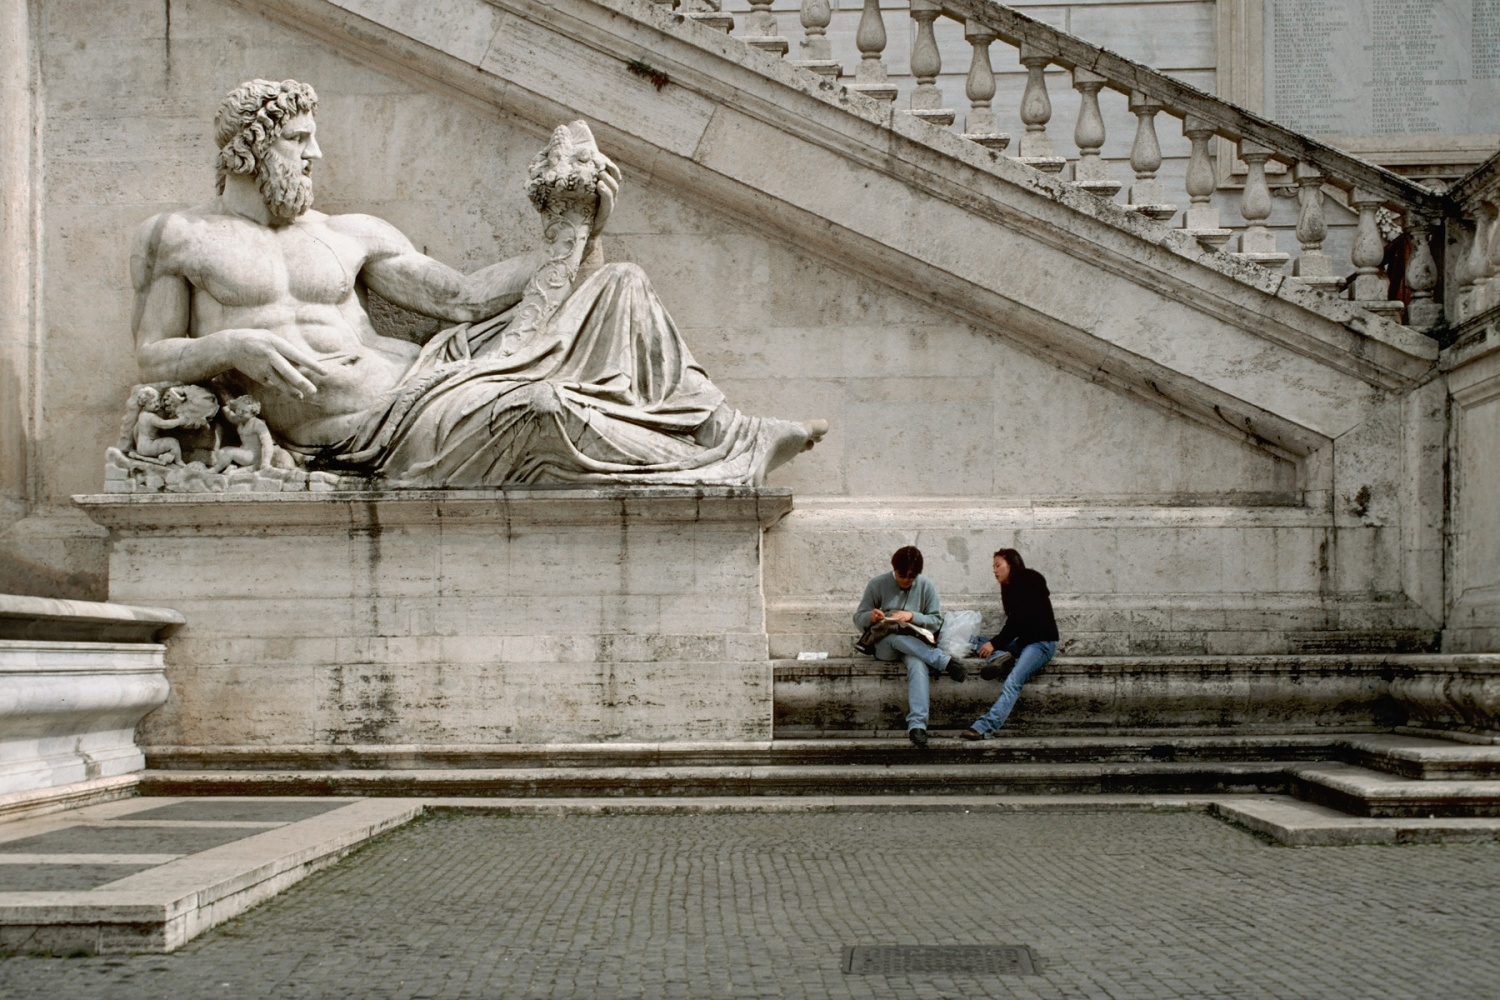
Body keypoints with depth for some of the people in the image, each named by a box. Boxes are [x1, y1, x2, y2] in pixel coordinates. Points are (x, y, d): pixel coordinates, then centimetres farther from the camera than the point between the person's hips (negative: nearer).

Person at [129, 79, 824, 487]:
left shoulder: (352, 234, 18)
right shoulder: (181, 238, 9)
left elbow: (461, 297, 13)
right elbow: (149, 362, 4)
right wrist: (231, 345, -17)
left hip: (422, 378, 6)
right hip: (365, 435, -6)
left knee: (616, 287, -2)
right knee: (540, 408, -35)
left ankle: (728, 431, -6)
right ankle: (723, 470, -18)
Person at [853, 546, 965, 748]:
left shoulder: (926, 586, 3)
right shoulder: (877, 585, 0)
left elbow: (936, 622, 1)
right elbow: (858, 619, 3)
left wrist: (912, 616, -17)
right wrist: (870, 617, -21)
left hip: (916, 645, 0)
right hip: (884, 646, 0)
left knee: (918, 663, -37)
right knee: (895, 635, -38)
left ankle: (917, 724, -49)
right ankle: (944, 661, -35)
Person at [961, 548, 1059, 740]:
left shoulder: (1029, 582, -12)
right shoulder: (1010, 587, 13)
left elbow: (1022, 619, -18)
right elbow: (1014, 621, 10)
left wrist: (995, 643, -17)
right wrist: (997, 647, -4)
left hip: (1041, 642, -10)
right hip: (1022, 640, 10)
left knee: (1013, 682, -29)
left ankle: (984, 727, -44)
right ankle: (999, 656, -23)